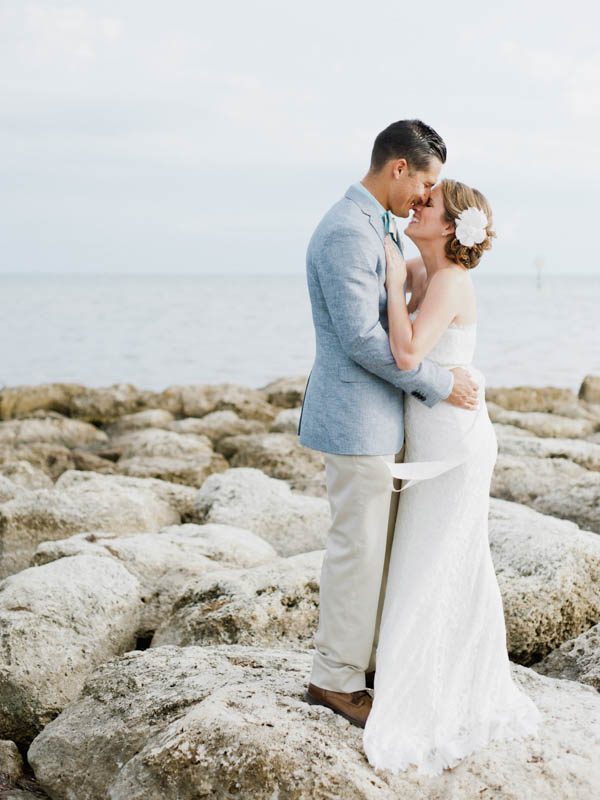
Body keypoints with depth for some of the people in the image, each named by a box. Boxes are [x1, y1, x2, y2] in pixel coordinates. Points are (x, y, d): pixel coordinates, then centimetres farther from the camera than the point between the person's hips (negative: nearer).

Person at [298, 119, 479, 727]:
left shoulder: (373, 230, 15)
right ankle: (335, 677, 13)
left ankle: (368, 657, 29)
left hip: (380, 416, 10)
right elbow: (362, 338, -23)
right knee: (357, 550, -1)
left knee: (381, 545, 17)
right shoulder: (346, 233, -19)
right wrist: (438, 383, -16)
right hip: (356, 419, -10)